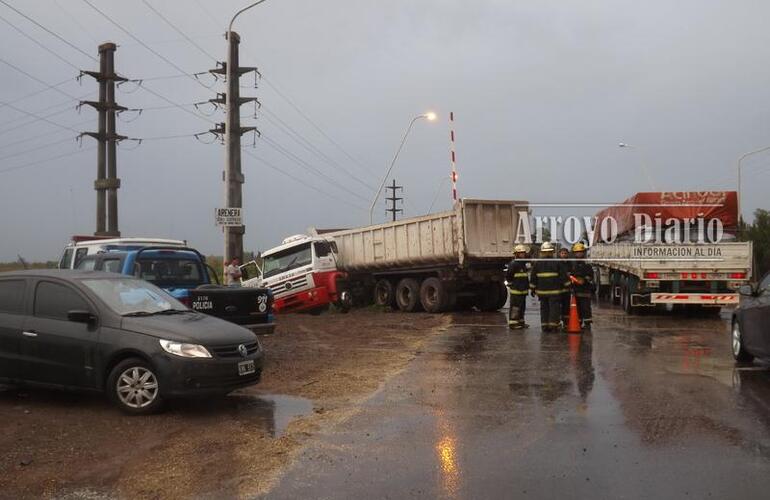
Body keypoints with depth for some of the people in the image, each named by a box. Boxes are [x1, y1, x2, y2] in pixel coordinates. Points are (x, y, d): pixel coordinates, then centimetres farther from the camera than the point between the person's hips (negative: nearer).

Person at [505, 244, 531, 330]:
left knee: (522, 307, 15)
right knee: (515, 307, -7)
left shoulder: (523, 264, 16)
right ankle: (513, 323, -3)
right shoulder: (513, 264, -14)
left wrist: (527, 286, 20)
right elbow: (508, 276, -15)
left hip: (523, 290, 10)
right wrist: (511, 284, -8)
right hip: (515, 290, -10)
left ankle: (520, 322, 25)